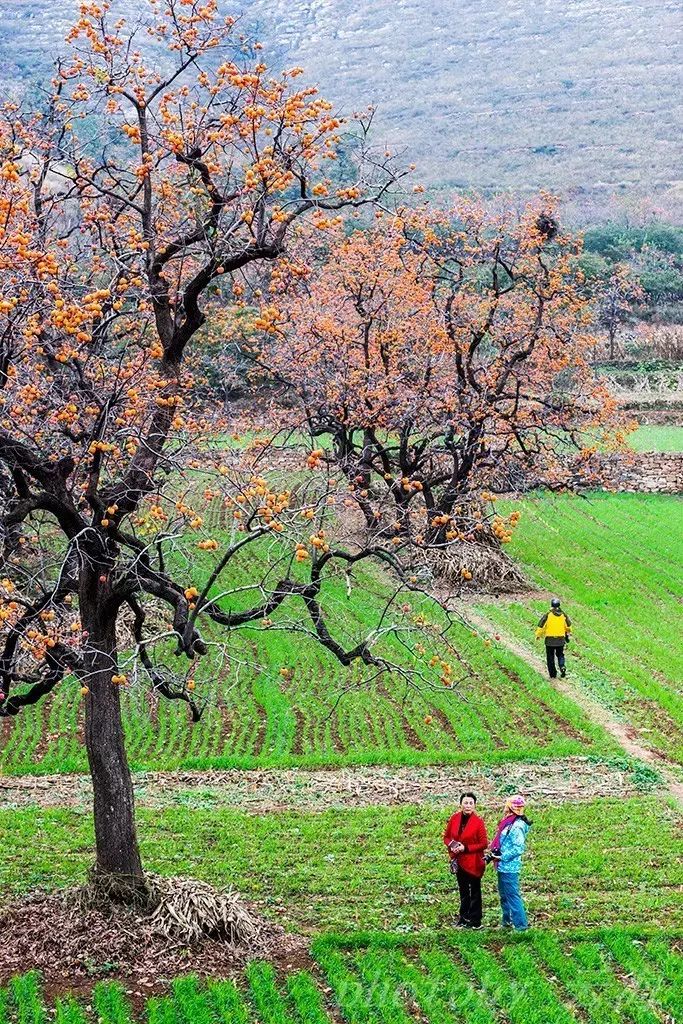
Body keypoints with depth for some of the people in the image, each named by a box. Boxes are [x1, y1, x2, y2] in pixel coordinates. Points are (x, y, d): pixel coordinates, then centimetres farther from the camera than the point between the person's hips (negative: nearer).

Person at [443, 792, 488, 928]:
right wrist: (451, 845, -13)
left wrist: (466, 848, -21)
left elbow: (484, 844, -13)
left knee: (475, 891, 7)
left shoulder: (478, 822, -15)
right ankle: (464, 917, 30)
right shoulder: (454, 819, -2)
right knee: (463, 891, 18)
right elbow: (446, 836, 8)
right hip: (459, 861, 5)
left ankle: (475, 921, 15)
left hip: (473, 862, -5)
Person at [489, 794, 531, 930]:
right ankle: (507, 921, 32)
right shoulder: (509, 823, 8)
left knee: (512, 895, -3)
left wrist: (502, 857, -19)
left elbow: (518, 848, -24)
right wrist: (494, 854, 10)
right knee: (504, 894, 20)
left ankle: (521, 924, 3)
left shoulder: (517, 826, -21)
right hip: (503, 866, 10)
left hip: (509, 867, -10)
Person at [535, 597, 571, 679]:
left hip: (550, 640, -3)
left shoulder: (548, 615, -11)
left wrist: (538, 635, 6)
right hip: (561, 640, 3)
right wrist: (568, 633, 30)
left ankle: (553, 674, 8)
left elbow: (541, 625, -8)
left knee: (550, 657, 8)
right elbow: (568, 625, 10)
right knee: (560, 655, 18)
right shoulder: (563, 615, -1)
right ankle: (562, 667, -9)